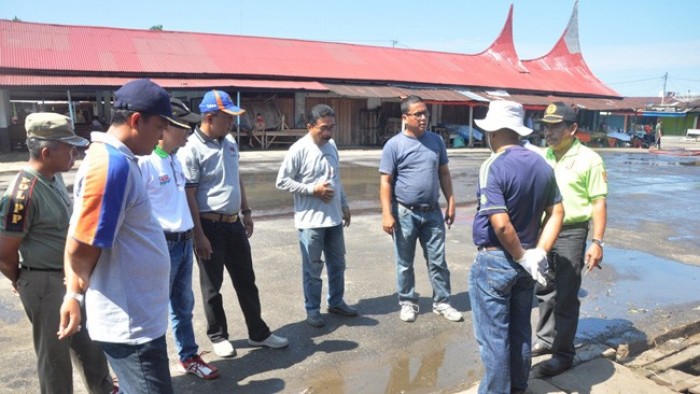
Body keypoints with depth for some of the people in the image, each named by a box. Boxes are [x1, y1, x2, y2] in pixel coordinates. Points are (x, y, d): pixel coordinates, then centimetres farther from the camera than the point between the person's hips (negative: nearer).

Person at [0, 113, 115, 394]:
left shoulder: (54, 176, 2)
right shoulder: (23, 193, -25)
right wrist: (25, 282, 0)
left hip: (72, 276, 9)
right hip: (45, 283, -9)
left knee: (88, 342, 23)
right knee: (55, 353, 11)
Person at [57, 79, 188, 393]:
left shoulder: (116, 158, 8)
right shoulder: (113, 165, -23)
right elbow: (81, 248, -23)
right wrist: (76, 292, -5)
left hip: (136, 315, 10)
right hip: (130, 322, -10)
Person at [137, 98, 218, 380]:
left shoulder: (175, 160, 10)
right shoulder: (145, 162, -17)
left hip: (184, 242, 8)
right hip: (162, 246, -8)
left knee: (184, 306, 20)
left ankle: (189, 357, 35)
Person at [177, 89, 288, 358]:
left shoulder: (230, 144, 8)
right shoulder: (191, 150, -15)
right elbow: (189, 196, -17)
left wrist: (246, 211, 18)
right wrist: (199, 235, -18)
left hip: (234, 223, 7)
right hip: (210, 226, -7)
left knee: (246, 281, 14)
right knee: (212, 286, 9)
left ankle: (258, 333, 27)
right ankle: (218, 336, 28)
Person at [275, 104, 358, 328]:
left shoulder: (331, 145, 7)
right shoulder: (299, 150, -15)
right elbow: (282, 181, -14)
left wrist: (344, 205, 17)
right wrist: (312, 189, -19)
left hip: (334, 217, 7)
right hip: (310, 220, -7)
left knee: (337, 263, 17)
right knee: (313, 268, 6)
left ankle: (336, 302, 34)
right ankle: (312, 309, 22)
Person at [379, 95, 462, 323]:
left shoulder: (436, 141, 5)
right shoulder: (394, 145, -8)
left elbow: (444, 174, 11)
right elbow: (385, 181, -9)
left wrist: (451, 203, 7)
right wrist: (387, 214, -15)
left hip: (433, 212, 3)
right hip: (405, 213, -3)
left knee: (438, 261, 9)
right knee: (405, 263, 9)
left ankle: (442, 303, 22)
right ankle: (408, 303, 25)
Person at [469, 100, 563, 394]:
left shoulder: (493, 167, -20)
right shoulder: (542, 165, 3)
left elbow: (501, 224, -27)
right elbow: (556, 212, 5)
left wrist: (522, 257, -14)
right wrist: (539, 253, 0)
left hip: (495, 261, -7)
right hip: (525, 261, 8)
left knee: (493, 335, 7)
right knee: (520, 330, 21)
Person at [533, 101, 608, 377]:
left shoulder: (588, 159, -9)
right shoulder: (541, 156, 6)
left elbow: (598, 203, -9)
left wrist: (597, 242, -14)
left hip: (570, 233, -5)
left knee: (566, 296, 3)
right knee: (545, 290, 17)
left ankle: (563, 354, 17)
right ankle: (546, 339, 34)